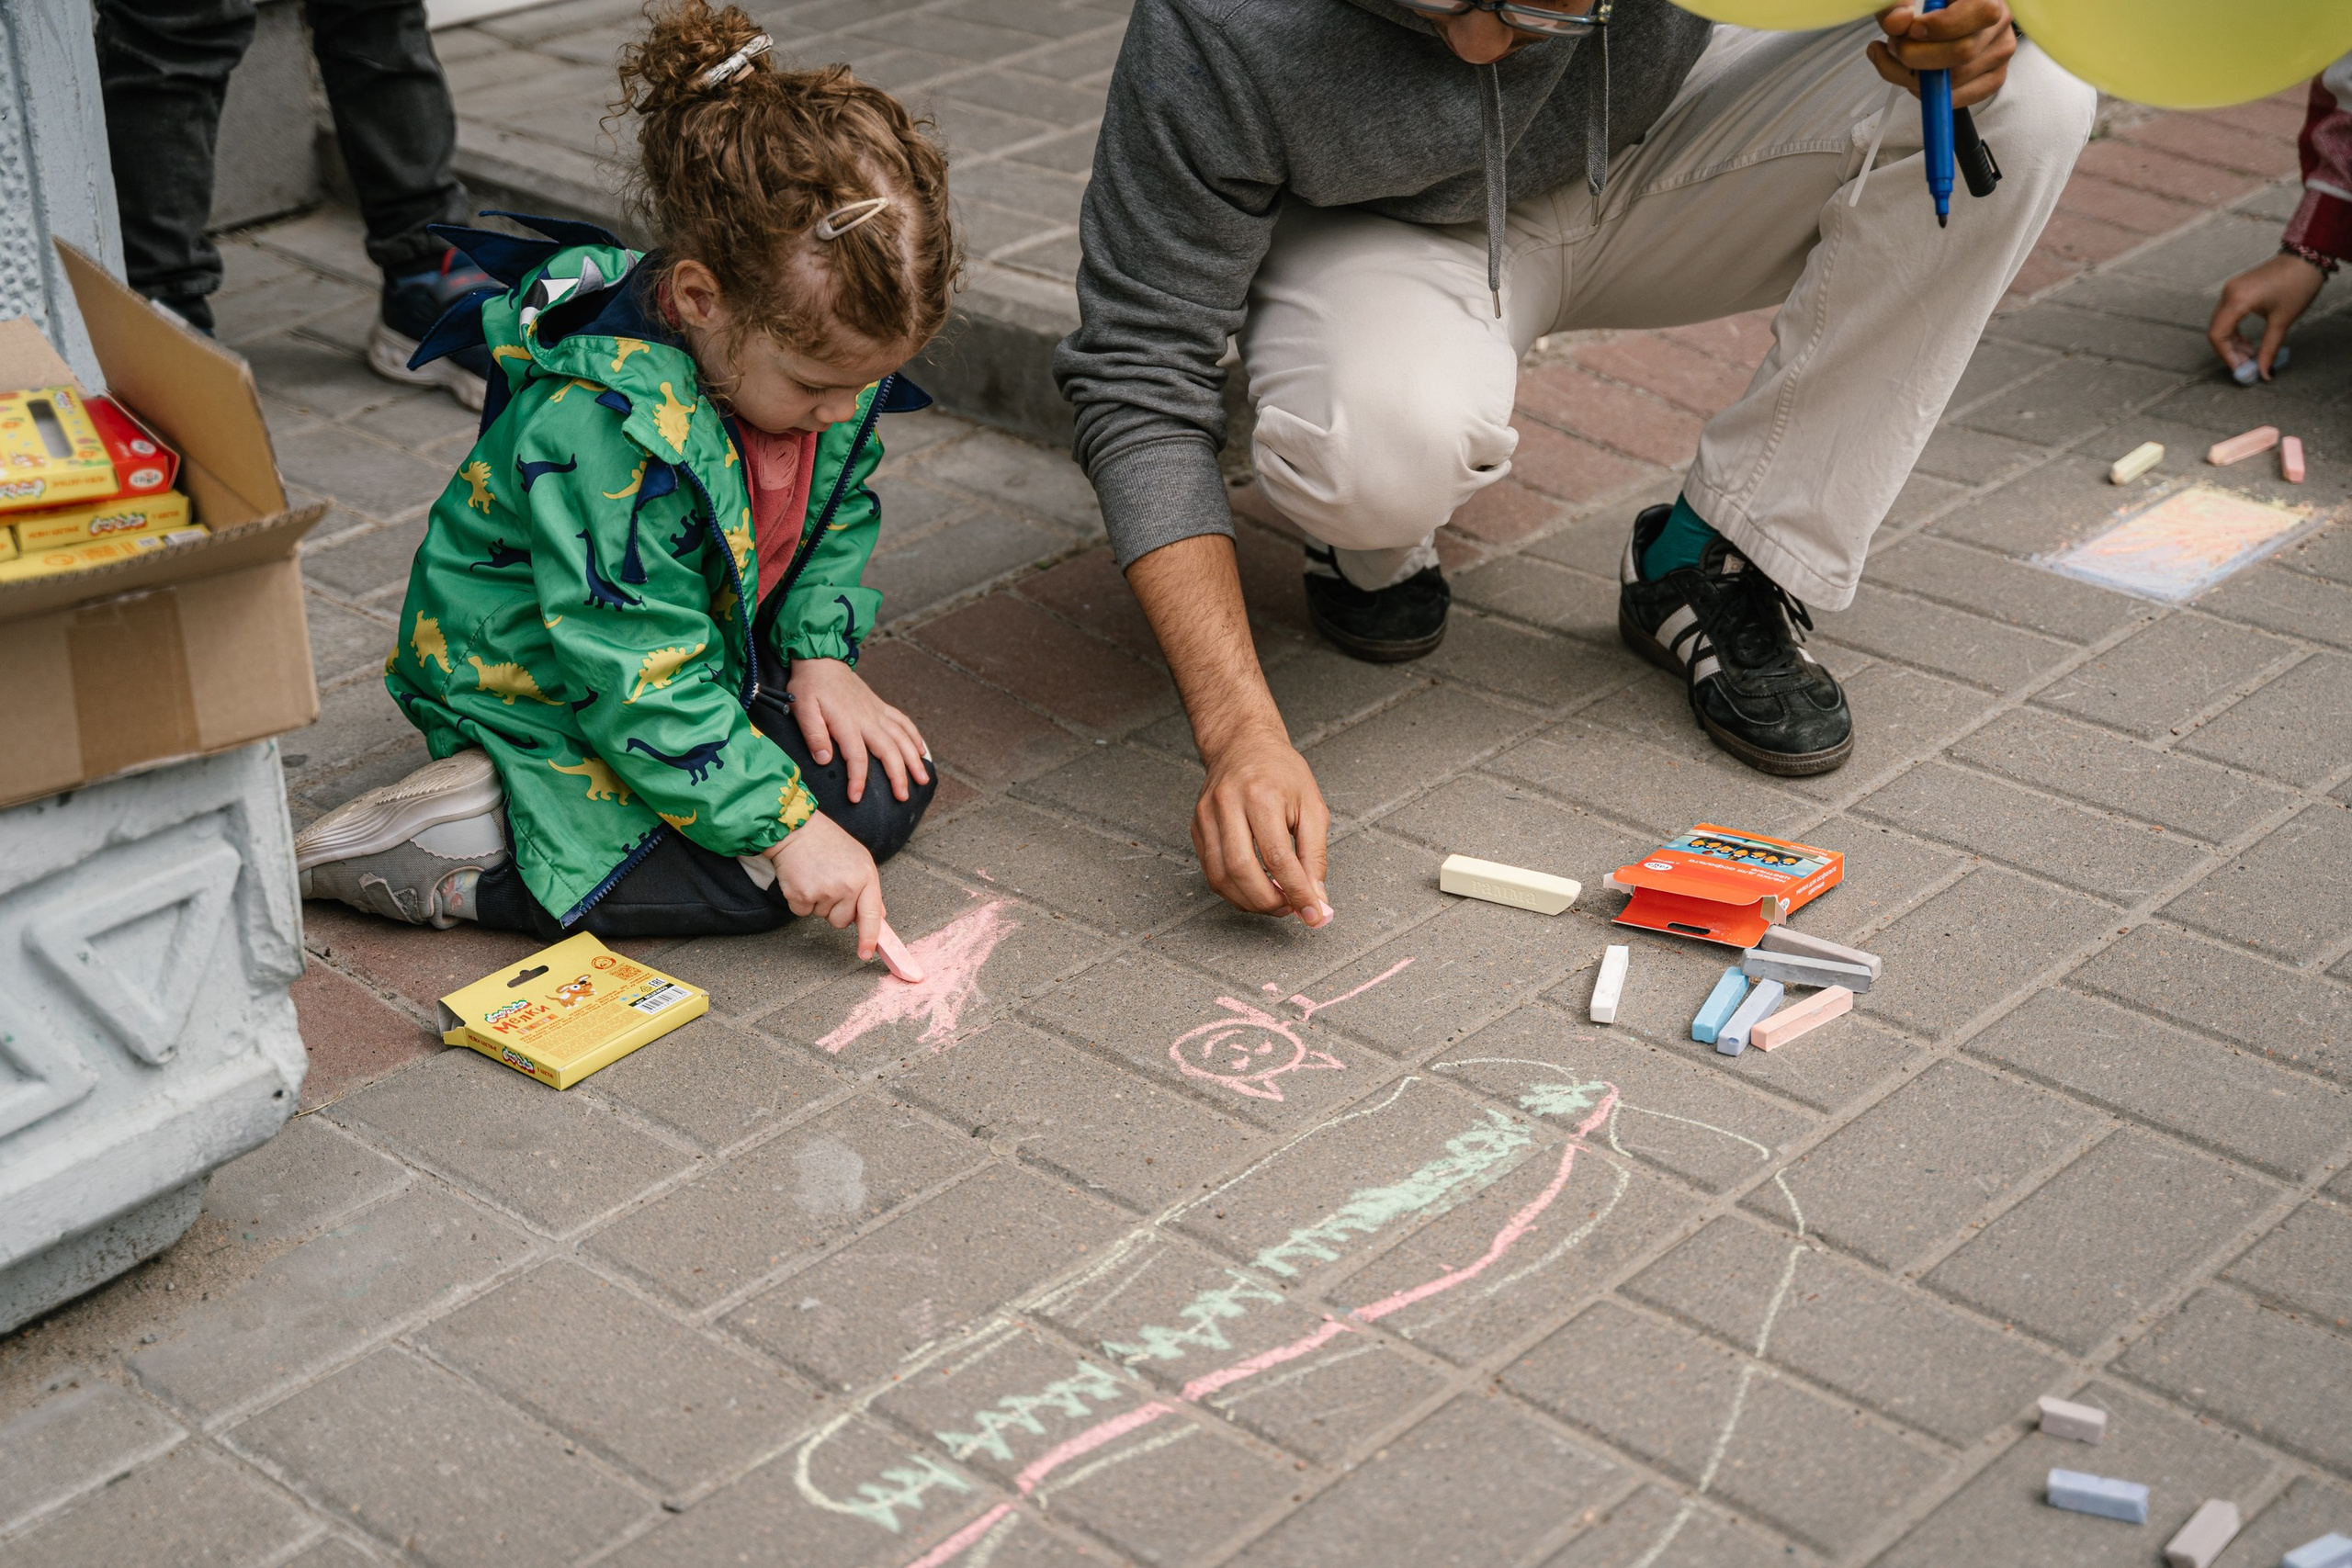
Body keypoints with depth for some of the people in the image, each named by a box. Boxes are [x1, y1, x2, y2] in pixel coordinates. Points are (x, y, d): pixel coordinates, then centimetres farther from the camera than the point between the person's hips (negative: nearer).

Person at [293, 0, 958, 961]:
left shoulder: (814, 350, -11)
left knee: (888, 786, 0)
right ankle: (460, 845, -12)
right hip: (541, 696, -9)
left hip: (710, 657, 9)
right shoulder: (608, 433, -36)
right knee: (759, 874, -21)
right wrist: (784, 825, -33)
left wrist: (819, 655, -5)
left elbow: (838, 512, 10)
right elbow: (637, 683, -34)